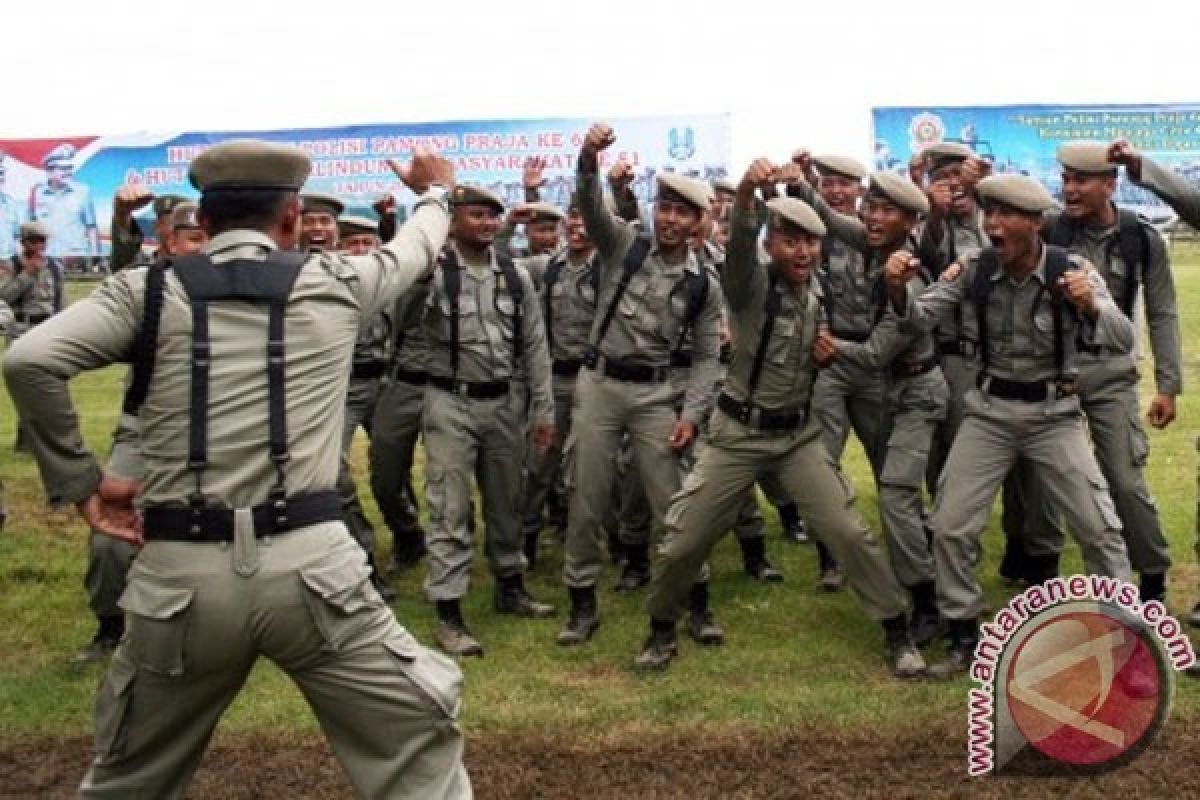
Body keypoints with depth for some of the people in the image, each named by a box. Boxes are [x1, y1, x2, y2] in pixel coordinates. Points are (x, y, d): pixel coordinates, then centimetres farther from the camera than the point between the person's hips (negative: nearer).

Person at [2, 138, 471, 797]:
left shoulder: (147, 289, 6)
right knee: (422, 744, 15)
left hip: (180, 573, 2)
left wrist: (77, 479, 3)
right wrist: (434, 192, 49)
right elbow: (415, 250, 28)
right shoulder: (334, 282, 7)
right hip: (308, 564, -1)